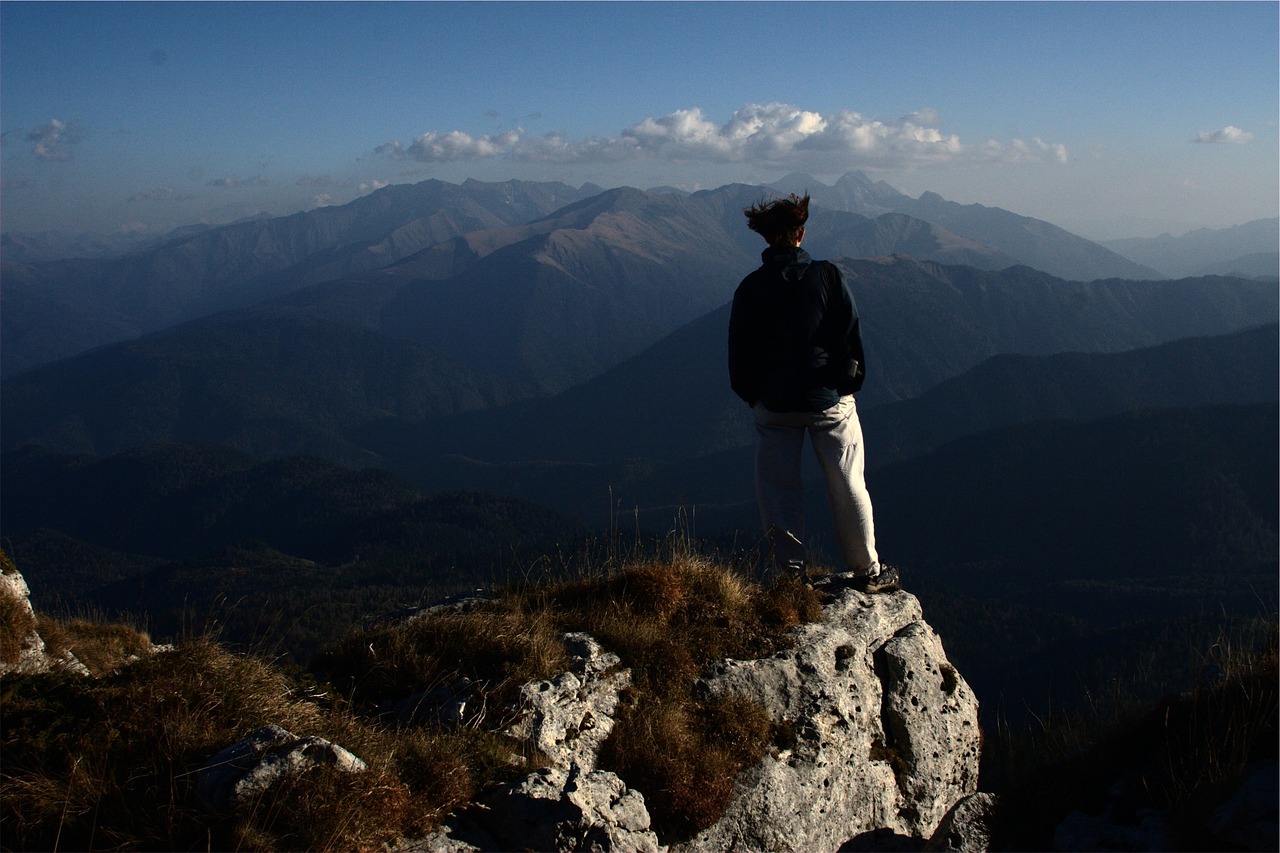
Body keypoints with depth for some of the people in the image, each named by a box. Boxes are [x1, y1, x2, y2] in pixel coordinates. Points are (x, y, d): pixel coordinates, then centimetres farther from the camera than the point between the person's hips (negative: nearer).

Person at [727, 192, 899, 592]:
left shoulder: (750, 289, -4)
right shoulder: (829, 276, -5)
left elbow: (739, 354, 1)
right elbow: (852, 338, -2)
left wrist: (752, 395, 15)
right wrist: (850, 385, 11)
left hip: (774, 406, 0)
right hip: (830, 400, 0)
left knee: (780, 492, 8)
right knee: (848, 487, 9)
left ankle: (793, 575, 9)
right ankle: (868, 571, 17)